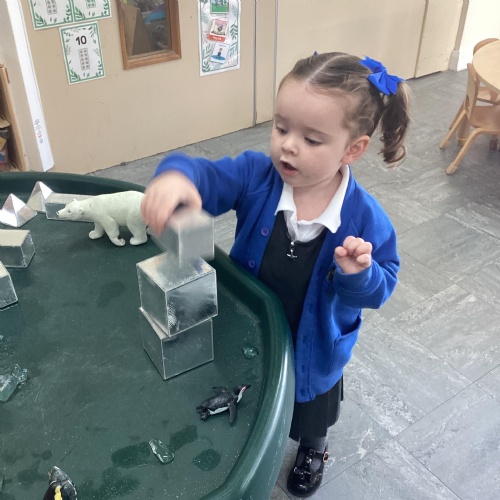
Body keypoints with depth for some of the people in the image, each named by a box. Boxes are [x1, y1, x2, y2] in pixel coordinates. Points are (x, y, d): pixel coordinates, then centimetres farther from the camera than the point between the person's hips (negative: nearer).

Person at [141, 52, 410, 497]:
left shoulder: (363, 217, -27)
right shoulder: (255, 176, -23)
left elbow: (380, 289, -17)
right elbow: (206, 176, -32)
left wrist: (360, 274, -40)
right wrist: (175, 176, -56)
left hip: (314, 345, -1)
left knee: (313, 412, 31)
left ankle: (312, 451, 67)